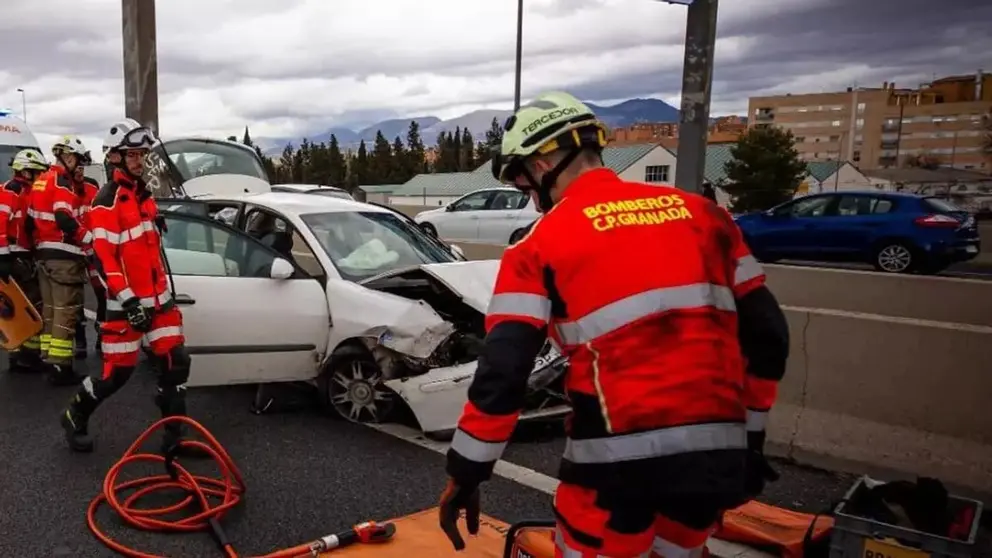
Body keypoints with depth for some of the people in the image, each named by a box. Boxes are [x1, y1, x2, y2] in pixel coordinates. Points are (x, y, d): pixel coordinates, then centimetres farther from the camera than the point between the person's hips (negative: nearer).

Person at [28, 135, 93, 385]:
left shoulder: (40, 181, 18)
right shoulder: (62, 181, -11)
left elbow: (34, 219, 21)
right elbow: (65, 220, -23)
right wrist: (90, 239, -18)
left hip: (44, 253, 10)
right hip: (63, 255, -10)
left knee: (51, 309, 16)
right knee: (66, 311, -8)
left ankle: (49, 360, 23)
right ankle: (61, 367, -8)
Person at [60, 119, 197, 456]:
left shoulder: (143, 194, 15)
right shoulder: (107, 201, -11)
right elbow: (103, 257, -18)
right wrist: (127, 300, -22)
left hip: (157, 297, 7)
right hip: (126, 302, -7)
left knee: (176, 362, 1)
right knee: (118, 372, 1)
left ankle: (175, 437, 8)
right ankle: (75, 416, 29)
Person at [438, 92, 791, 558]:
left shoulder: (543, 243, -5)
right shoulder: (702, 214, 8)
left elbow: (502, 372, -10)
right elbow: (766, 335, 9)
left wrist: (465, 473, 2)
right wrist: (750, 435, 20)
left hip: (619, 457, -5)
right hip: (717, 453, 6)